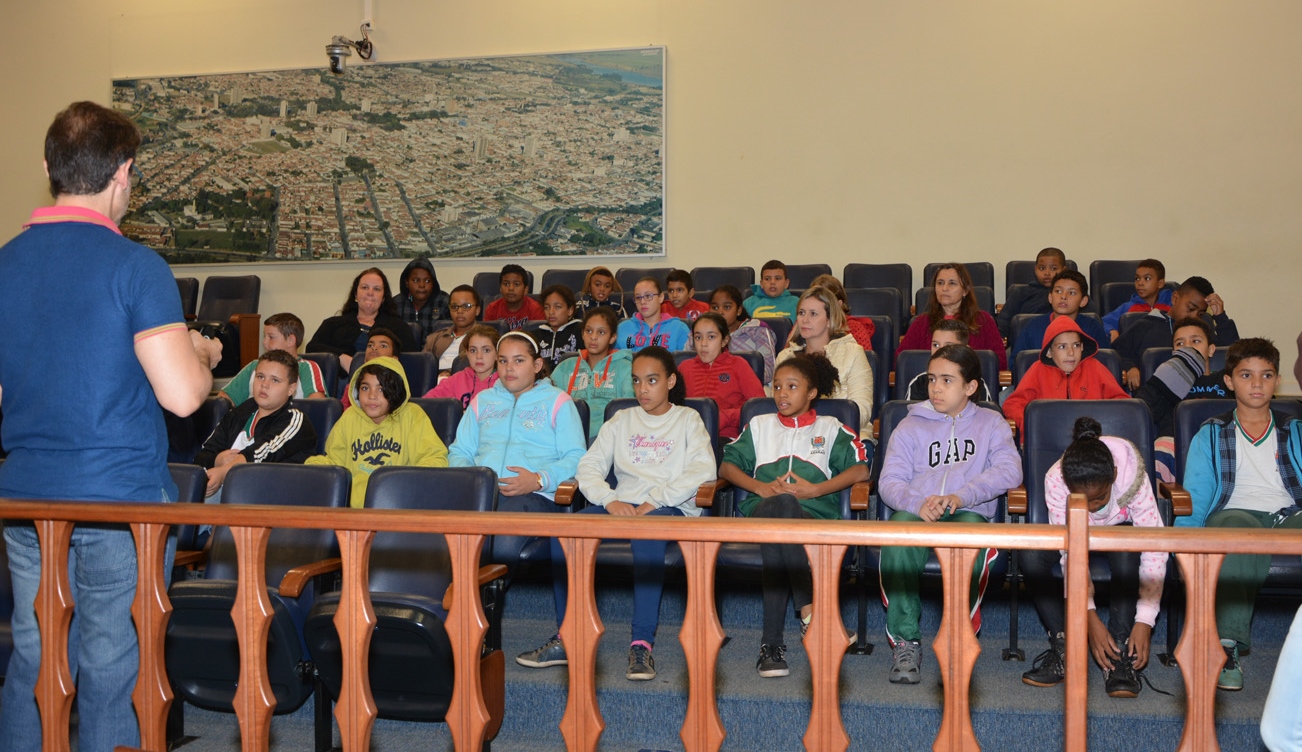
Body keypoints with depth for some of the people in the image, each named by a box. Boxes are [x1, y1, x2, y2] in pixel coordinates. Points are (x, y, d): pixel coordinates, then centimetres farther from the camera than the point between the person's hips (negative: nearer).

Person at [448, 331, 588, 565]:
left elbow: (576, 458, 4)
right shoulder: (482, 401, 30)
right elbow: (459, 451, 25)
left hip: (532, 495, -3)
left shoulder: (557, 401, 16)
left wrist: (539, 480, -14)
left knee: (503, 544, -38)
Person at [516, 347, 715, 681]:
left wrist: (654, 501, -15)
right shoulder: (621, 421, 23)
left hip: (671, 507, -4)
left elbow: (703, 469, -5)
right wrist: (610, 500, -10)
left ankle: (642, 643, -40)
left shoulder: (687, 419, 13)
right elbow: (588, 466, 11)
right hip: (623, 506, 4)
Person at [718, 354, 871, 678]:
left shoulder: (830, 428, 23)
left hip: (814, 514, -1)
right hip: (761, 511, 1)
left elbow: (861, 469, 7)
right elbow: (727, 466, 19)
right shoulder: (759, 425, 30)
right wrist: (760, 487, 0)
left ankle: (772, 641, -44)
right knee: (780, 505, -40)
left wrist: (813, 489, -5)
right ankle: (808, 607, -44)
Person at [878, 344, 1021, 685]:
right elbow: (889, 481, 7)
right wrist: (918, 502, -16)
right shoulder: (911, 426, 20)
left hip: (969, 513, -1)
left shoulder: (991, 423, 19)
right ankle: (905, 641, -28)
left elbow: (1010, 470, 0)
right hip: (916, 512, 1)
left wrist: (961, 496, -16)